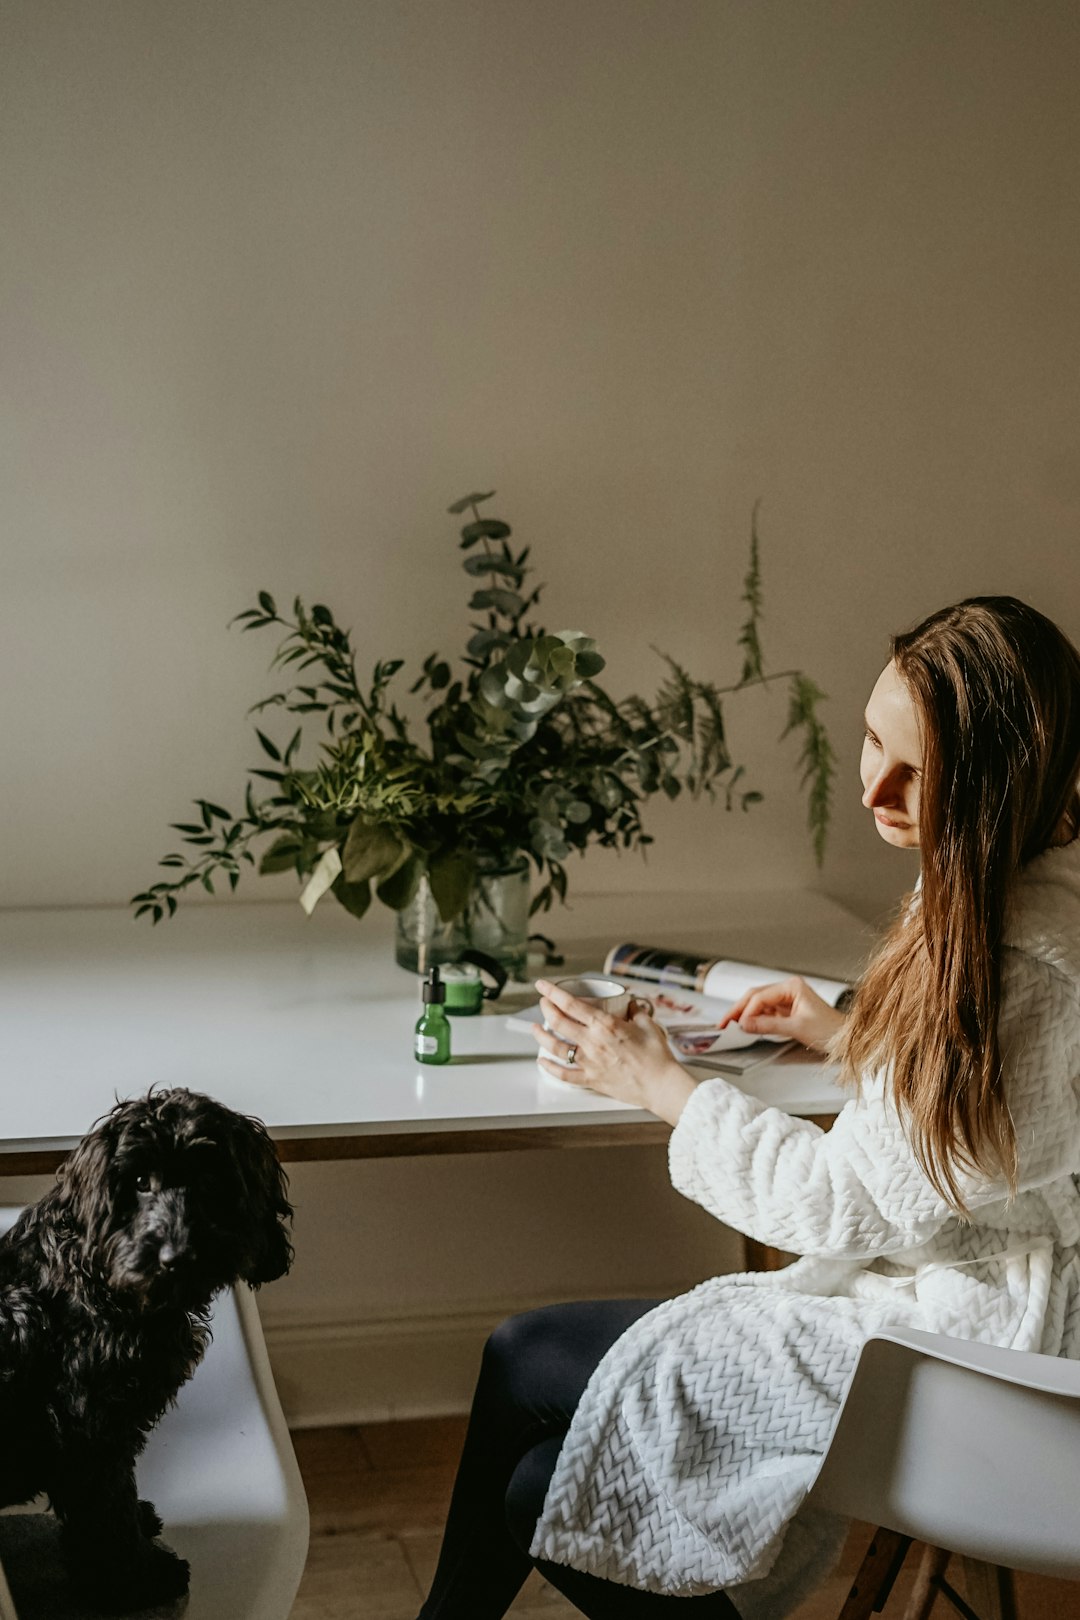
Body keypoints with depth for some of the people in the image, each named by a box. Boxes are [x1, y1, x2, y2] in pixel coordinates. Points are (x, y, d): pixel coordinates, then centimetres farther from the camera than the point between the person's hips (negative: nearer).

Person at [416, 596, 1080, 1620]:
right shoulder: (986, 889, 4)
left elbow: (858, 1205, -19)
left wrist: (660, 1085, -10)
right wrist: (846, 1034, 10)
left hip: (964, 1341, -9)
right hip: (936, 1276, 9)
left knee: (527, 1362, -2)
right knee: (544, 1485, 2)